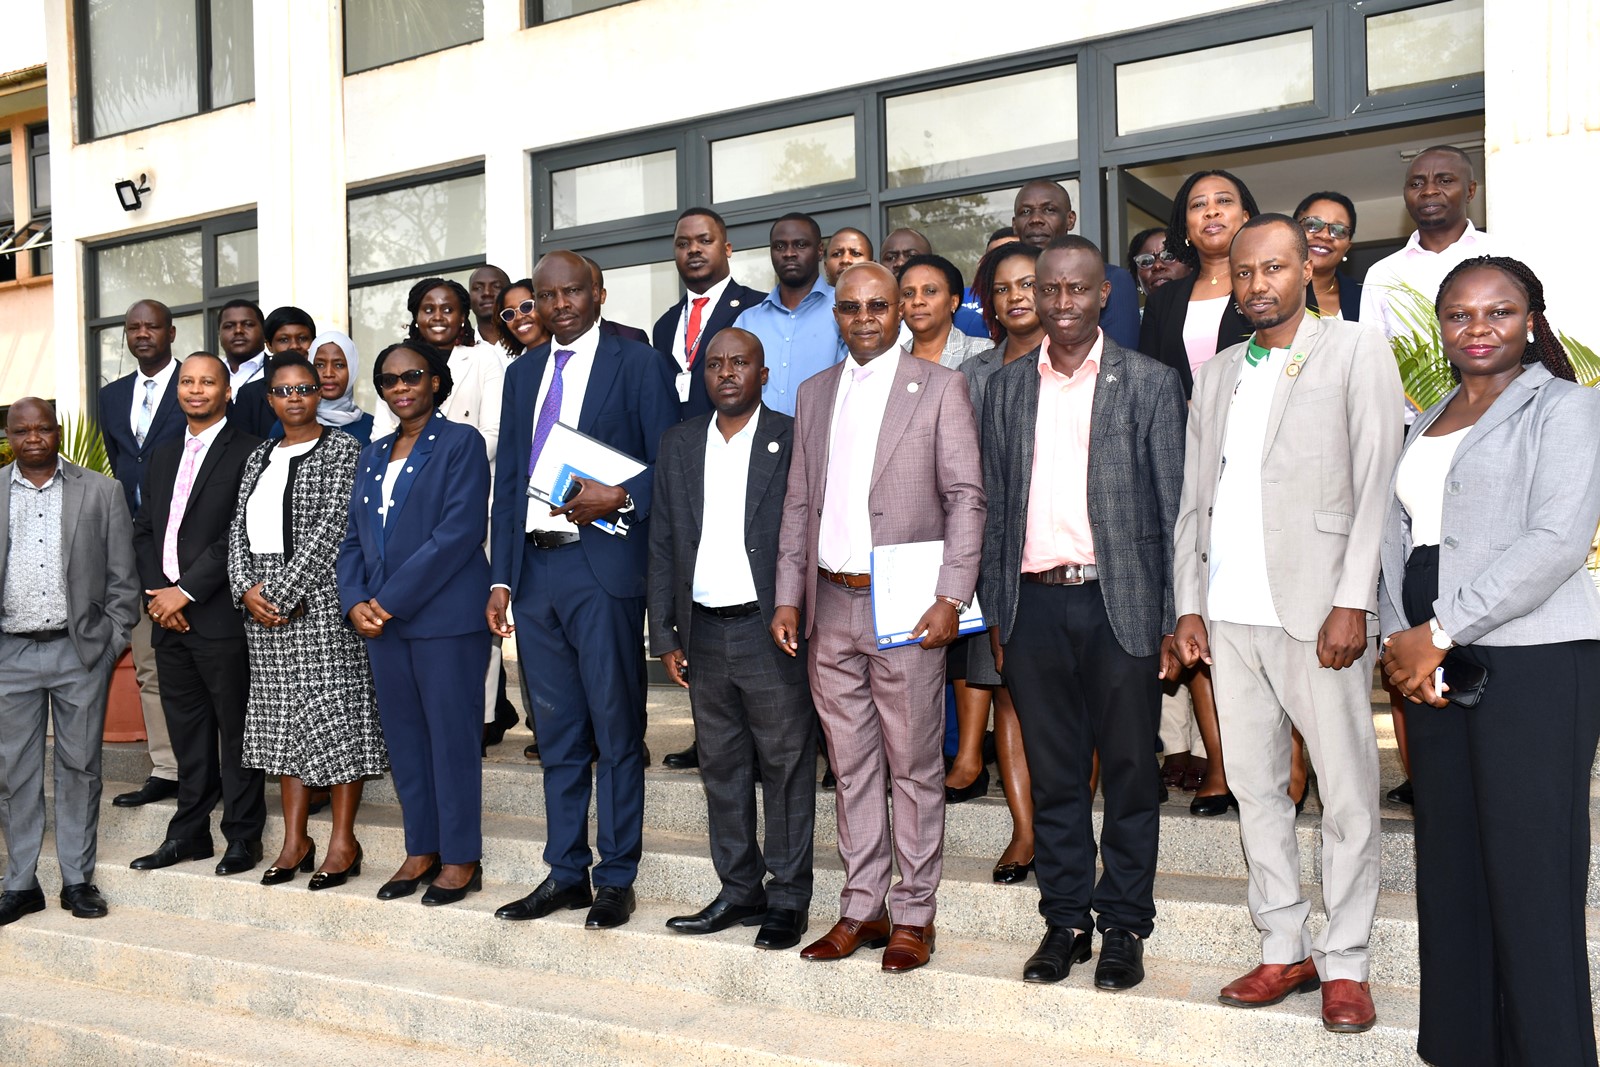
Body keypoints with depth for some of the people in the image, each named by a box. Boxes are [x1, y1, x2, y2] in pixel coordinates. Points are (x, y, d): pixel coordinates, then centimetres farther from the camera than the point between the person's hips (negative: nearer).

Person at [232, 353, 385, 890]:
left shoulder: (342, 449, -3)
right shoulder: (260, 457, 17)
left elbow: (331, 528, -13)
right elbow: (240, 530, 12)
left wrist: (285, 592, -16)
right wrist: (247, 589, -5)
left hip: (320, 599, -6)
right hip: (263, 605, 6)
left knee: (334, 714, -3)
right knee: (283, 719, 9)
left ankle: (343, 842, 5)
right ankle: (294, 841, 17)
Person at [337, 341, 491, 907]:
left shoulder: (460, 442, -3)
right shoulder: (373, 453, 17)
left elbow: (458, 532, -14)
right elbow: (354, 536, 16)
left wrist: (389, 601, -15)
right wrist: (355, 602, -2)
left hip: (445, 616, -6)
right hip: (381, 621, 7)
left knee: (452, 737, -1)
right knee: (403, 738, 11)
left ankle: (460, 859, 9)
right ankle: (421, 851, 22)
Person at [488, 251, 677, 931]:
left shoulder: (638, 365, 0)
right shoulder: (522, 375, 17)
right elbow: (508, 481, 16)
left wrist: (621, 498, -20)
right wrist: (501, 578, 10)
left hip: (603, 567, -5)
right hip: (534, 568, 6)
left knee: (617, 732, 2)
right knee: (557, 736, 12)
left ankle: (616, 880, 12)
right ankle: (566, 874, 23)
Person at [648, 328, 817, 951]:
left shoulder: (794, 441, -2)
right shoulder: (678, 445, 12)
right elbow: (662, 544, 12)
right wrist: (665, 635, 7)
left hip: (770, 630, -5)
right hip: (704, 634, 5)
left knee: (786, 766, 3)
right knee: (722, 768, 12)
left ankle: (788, 898, 14)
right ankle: (739, 891, 24)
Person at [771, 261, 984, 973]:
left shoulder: (940, 388, 0)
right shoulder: (814, 394, 14)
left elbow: (966, 498, -5)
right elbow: (798, 503, 15)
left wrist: (952, 598, -13)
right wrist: (787, 598, 8)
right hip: (831, 607, 5)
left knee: (914, 767, 3)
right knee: (851, 767, 12)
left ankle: (913, 914, 15)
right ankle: (862, 907, 23)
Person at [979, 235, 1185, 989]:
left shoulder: (1149, 383, 2)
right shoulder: (1007, 388, 11)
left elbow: (1171, 508, 0)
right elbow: (995, 508, 11)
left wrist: (1172, 622, -5)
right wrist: (997, 618, 7)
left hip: (1120, 602, -2)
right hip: (1035, 603, 3)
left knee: (1129, 773, 5)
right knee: (1054, 777, 10)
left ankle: (1123, 926, 19)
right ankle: (1064, 919, 23)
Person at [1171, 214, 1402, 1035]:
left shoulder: (1357, 352, 2)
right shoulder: (1216, 375, 17)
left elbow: (1377, 484, -5)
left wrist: (1352, 603, -13)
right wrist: (1189, 604, 8)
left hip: (1316, 609, -5)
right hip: (1230, 613, 5)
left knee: (1347, 791, 0)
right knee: (1254, 784, 9)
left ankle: (1344, 964, 12)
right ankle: (1284, 951, 20)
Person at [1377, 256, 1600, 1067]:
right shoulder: (1426, 425, 19)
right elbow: (1398, 537, 15)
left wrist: (1440, 631, -15)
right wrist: (1399, 637, -2)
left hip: (1535, 661, -6)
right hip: (1435, 665, 6)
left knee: (1531, 876, -4)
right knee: (1449, 868, 8)